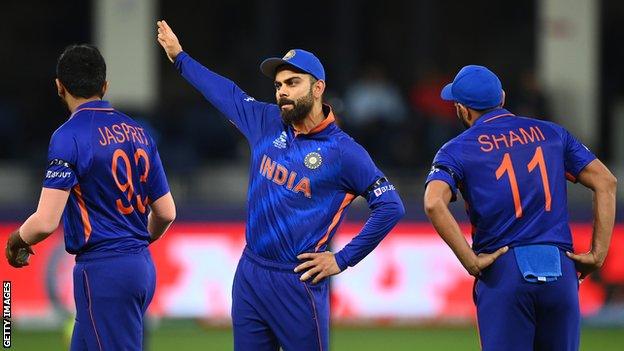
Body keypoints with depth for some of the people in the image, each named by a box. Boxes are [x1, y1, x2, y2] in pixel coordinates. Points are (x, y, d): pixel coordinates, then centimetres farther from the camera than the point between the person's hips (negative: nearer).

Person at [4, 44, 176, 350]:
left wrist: (16, 241, 4)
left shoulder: (69, 136, -11)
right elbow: (166, 213, 15)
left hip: (102, 270, -7)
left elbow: (45, 222, -17)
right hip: (142, 267, 7)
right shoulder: (137, 133, 10)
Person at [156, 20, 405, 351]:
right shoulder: (267, 124, 8)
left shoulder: (343, 151, -10)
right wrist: (180, 57, 33)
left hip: (298, 283, -6)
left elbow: (390, 206, -11)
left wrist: (342, 260, -10)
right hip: (249, 275, 6)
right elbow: (227, 94, 25)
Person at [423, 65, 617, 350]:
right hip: (561, 271, 3)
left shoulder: (457, 150, 4)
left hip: (502, 271, -3)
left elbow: (434, 203, -15)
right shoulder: (551, 133, 15)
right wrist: (598, 253, 5)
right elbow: (606, 182, 7)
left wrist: (470, 262, -11)